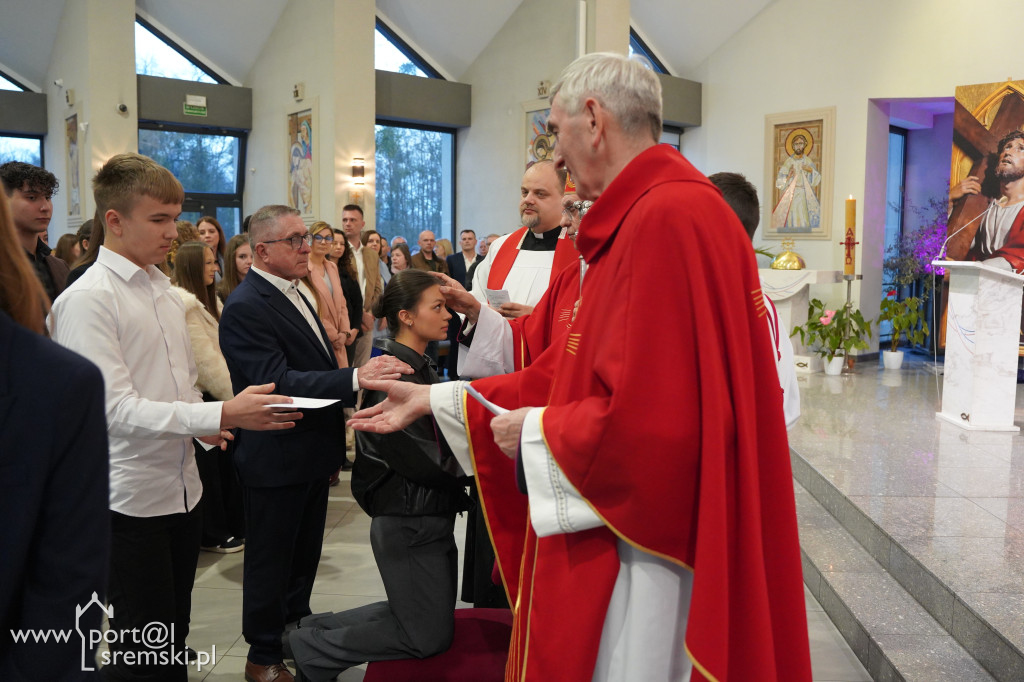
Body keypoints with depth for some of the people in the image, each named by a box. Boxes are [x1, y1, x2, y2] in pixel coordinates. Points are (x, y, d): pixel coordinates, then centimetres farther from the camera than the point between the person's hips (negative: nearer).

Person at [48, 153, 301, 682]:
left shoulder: (164, 290, 11)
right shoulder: (87, 299, -14)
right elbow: (117, 408, -21)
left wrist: (205, 426, 1)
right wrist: (222, 415, -28)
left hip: (183, 485, 7)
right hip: (131, 496, -7)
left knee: (174, 635, 18)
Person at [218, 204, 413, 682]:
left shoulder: (291, 293, 10)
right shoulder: (246, 307, -21)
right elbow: (277, 382, -31)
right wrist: (355, 378, -38)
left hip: (310, 454, 9)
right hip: (276, 459, -9)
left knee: (304, 554, 22)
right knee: (271, 561, 8)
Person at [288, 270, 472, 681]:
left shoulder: (421, 368, 9)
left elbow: (439, 443, 9)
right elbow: (419, 459, -24)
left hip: (432, 516, 9)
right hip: (409, 522, -9)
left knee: (434, 617, 20)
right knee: (429, 637, 4)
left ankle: (317, 628, 26)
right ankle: (313, 647, 15)